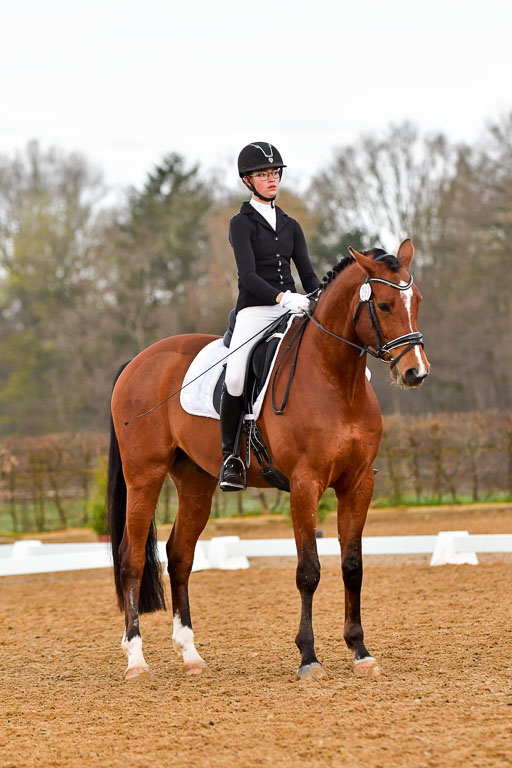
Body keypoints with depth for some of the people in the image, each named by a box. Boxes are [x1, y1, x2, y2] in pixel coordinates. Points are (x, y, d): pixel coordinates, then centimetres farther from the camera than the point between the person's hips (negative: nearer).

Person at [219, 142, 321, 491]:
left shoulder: (290, 225, 18)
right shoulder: (242, 223, 1)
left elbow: (308, 273, 11)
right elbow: (248, 275, -12)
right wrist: (283, 297, -27)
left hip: (293, 310, 5)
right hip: (254, 309, -5)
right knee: (235, 375, -31)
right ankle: (230, 455, -14)